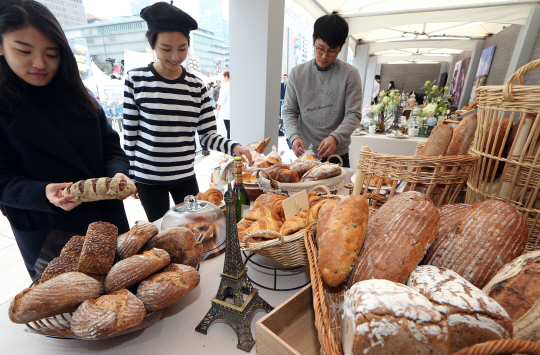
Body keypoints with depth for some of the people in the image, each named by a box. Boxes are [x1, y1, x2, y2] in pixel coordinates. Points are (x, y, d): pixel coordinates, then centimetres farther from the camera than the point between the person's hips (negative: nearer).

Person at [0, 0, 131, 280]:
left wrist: (118, 173, -17)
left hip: (108, 221, 3)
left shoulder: (77, 97, 4)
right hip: (46, 238, -2)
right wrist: (44, 193, -28)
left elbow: (111, 147, 3)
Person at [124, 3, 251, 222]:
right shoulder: (136, 79, -6)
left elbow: (208, 135, -4)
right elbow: (130, 134, -2)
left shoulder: (196, 86, -1)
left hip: (185, 176, 2)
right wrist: (130, 175, 0)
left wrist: (233, 147, -22)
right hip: (147, 177, -1)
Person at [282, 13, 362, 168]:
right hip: (304, 154, 1)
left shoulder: (350, 74, -1)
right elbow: (288, 111, 5)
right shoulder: (297, 73, 4)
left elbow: (353, 114, -6)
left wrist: (335, 138, -24)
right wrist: (295, 136, -14)